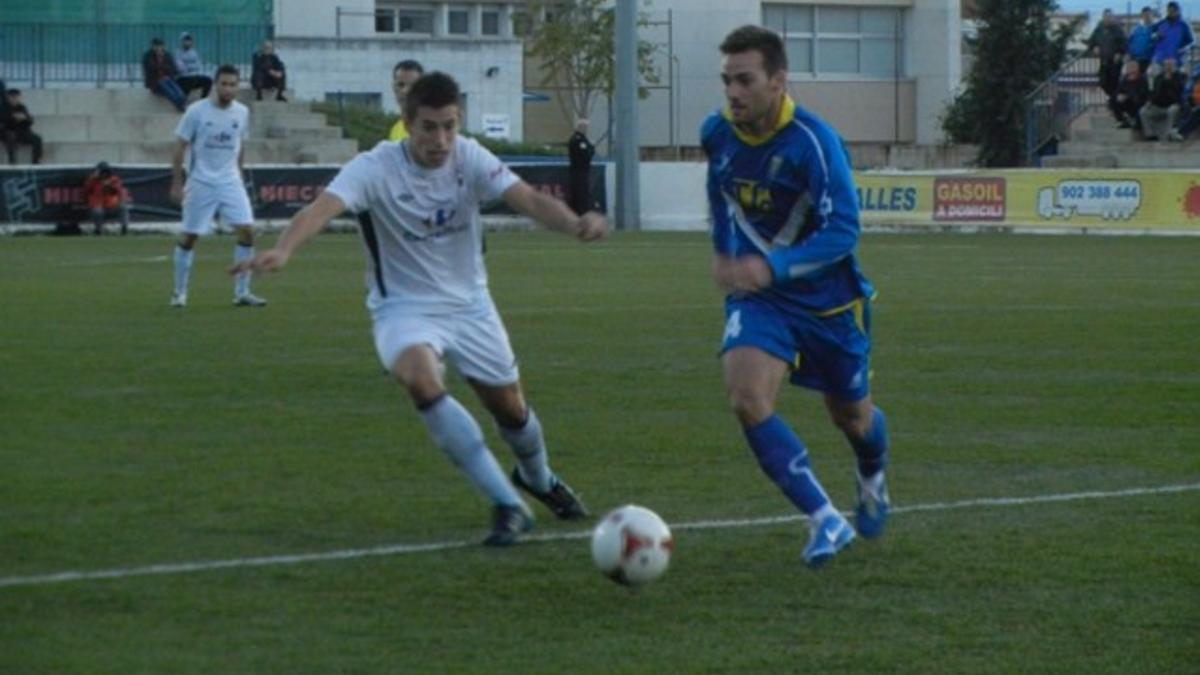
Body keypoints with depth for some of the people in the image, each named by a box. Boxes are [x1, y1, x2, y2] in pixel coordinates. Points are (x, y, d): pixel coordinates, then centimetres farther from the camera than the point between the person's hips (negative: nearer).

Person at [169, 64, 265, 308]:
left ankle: (242, 292, 0)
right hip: (200, 183, -3)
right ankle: (179, 292, 15)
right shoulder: (197, 111, -10)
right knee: (189, 236, 1)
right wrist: (176, 183, -8)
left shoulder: (242, 113, 2)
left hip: (230, 181, 3)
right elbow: (181, 147, -6)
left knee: (247, 230, -9)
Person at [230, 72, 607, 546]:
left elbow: (527, 199, -24)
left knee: (509, 406, 10)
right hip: (404, 308, -3)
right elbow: (324, 206, -38)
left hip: (469, 303, 3)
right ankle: (508, 505, -28)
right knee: (419, 378, -33)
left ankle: (538, 479, 49)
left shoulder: (469, 159, -11)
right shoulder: (376, 168, -21)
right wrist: (283, 250, -58)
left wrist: (575, 223, -45)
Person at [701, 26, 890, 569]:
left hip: (828, 299, -3)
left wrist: (773, 268, -39)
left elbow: (842, 232, -29)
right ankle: (826, 521, -16)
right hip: (757, 298, 3)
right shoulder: (717, 133, -8)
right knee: (746, 397, -23)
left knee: (851, 416, 16)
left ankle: (873, 479, 54)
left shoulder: (813, 142, -25)